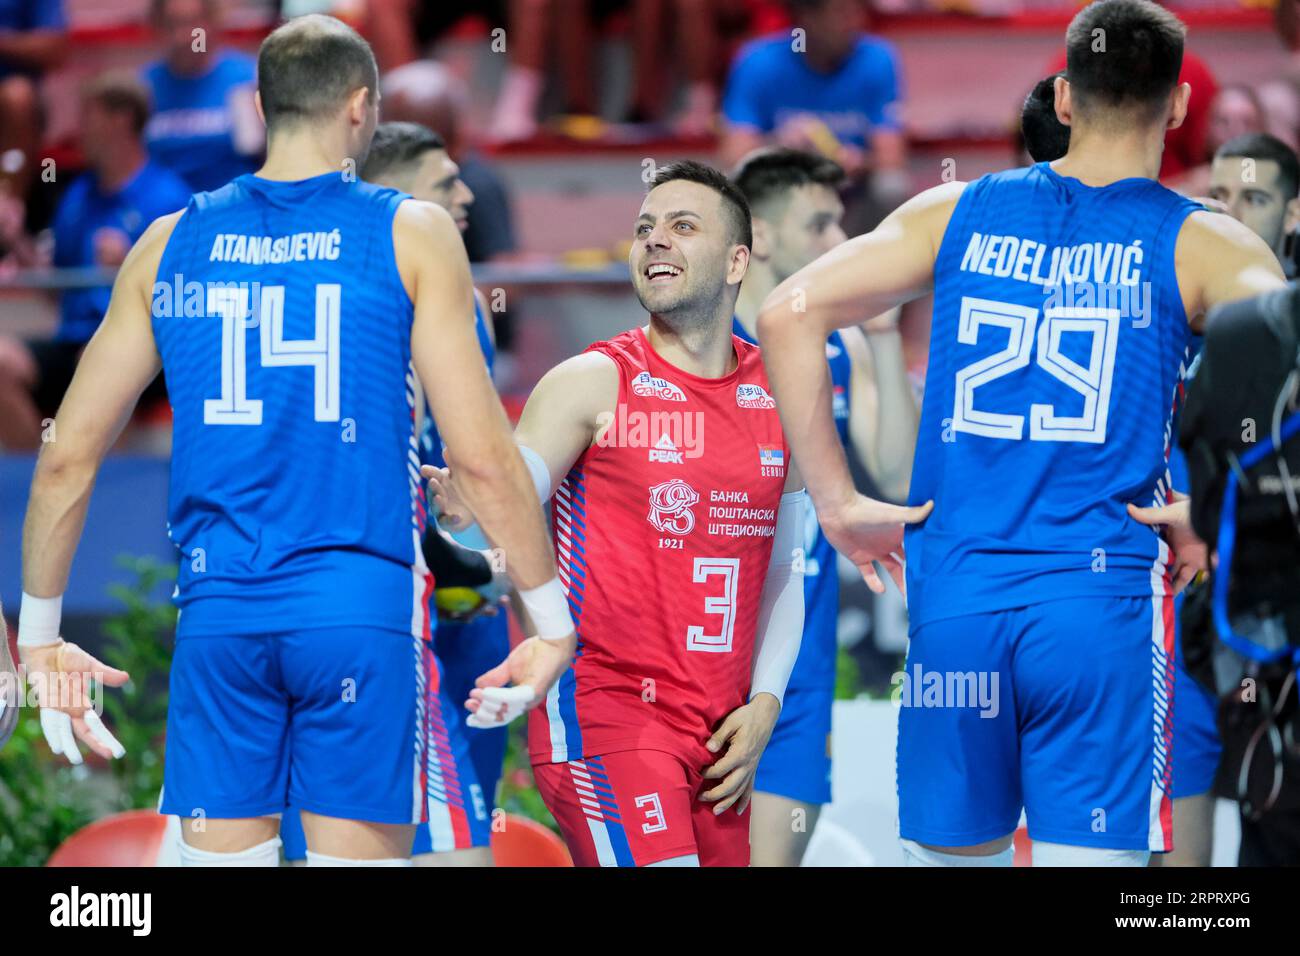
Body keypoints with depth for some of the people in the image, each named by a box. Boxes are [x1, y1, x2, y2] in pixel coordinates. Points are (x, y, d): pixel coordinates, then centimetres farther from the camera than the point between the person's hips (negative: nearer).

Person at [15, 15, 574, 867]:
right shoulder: (412, 236, 0)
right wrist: (554, 622, 3)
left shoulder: (172, 243, 9)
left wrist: (39, 635, 18)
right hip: (362, 610, -3)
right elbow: (482, 455, -6)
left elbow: (67, 459, 9)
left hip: (219, 614, 3)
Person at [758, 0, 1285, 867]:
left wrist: (837, 503, 4)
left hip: (952, 603, 3)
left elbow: (788, 314, 2)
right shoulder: (1198, 246, 2)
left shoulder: (956, 215, 10)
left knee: (949, 850, 14)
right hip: (1105, 610, -3)